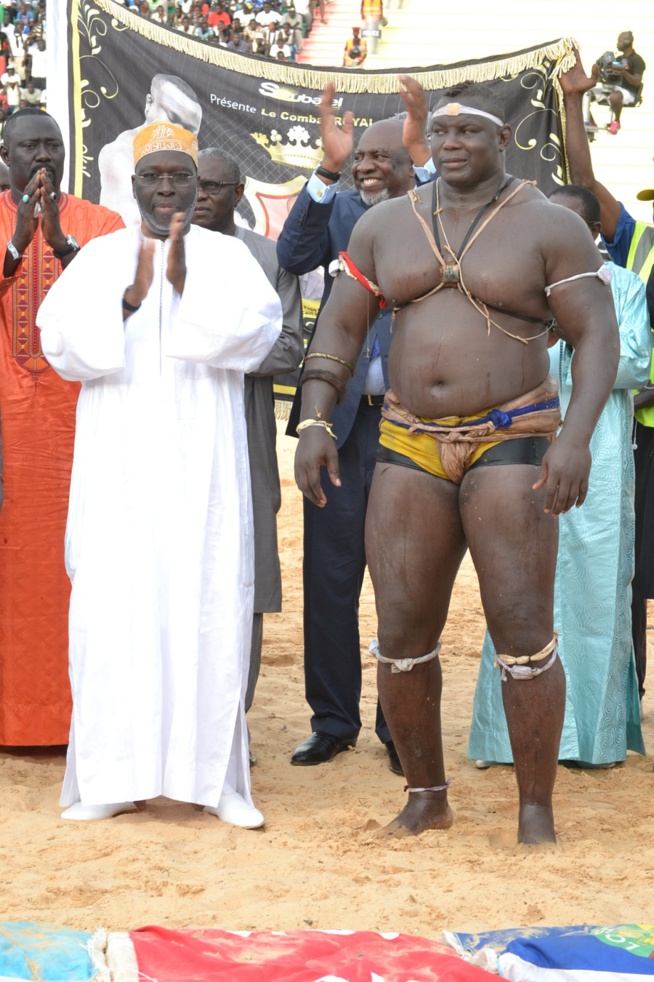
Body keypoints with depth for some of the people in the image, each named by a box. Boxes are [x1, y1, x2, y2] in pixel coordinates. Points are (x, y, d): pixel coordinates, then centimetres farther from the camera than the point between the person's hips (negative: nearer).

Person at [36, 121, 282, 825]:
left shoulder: (227, 257, 11)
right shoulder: (100, 257, 13)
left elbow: (255, 329, -6)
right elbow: (61, 338, 0)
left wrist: (184, 284, -17)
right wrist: (130, 298, -14)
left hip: (202, 458, 0)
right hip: (116, 459, 1)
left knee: (207, 603, -5)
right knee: (112, 601, -5)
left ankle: (212, 772, 0)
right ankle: (113, 773, 1)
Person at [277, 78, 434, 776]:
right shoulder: (339, 208, 8)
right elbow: (293, 256, -9)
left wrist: (422, 151, -23)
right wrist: (328, 166, -17)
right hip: (339, 416, 2)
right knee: (329, 575, 6)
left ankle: (401, 726, 18)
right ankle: (333, 720, 18)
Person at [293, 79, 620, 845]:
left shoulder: (548, 227, -4)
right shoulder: (385, 225, 8)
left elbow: (596, 336, -8)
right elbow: (339, 327, 9)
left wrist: (576, 434, -22)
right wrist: (313, 422, -3)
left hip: (510, 444, -4)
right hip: (411, 450, 4)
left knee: (524, 633, -9)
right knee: (402, 636, 2)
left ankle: (536, 813, 3)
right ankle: (425, 795, 20)